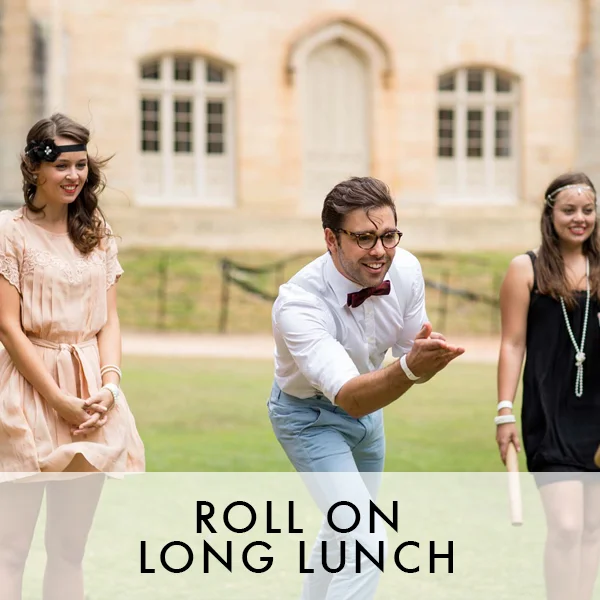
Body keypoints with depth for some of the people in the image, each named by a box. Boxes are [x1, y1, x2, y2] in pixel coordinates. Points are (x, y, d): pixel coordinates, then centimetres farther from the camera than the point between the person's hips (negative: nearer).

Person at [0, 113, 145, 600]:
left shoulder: (97, 232, 13)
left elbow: (109, 319, 11)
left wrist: (109, 385, -6)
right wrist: (60, 400, -13)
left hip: (92, 398, 5)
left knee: (70, 544, 8)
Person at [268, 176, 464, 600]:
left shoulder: (406, 269, -21)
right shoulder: (298, 304, -38)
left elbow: (412, 351, -4)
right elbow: (349, 398, -48)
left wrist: (428, 356, -27)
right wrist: (411, 367, -64)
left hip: (367, 403, 6)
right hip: (311, 416, -6)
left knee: (345, 527, 25)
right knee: (368, 542, -22)